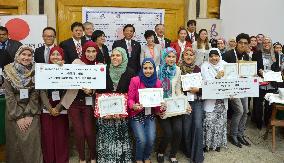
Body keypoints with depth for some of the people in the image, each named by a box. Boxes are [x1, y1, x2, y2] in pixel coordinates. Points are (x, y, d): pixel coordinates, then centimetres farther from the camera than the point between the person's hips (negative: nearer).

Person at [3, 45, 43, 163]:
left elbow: (35, 94, -5)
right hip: (14, 112, 0)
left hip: (32, 111, 0)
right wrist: (18, 117, -12)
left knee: (32, 141, -5)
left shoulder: (35, 71, -4)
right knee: (16, 141, 3)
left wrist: (29, 115, -11)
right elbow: (9, 96, -8)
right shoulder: (9, 71, -6)